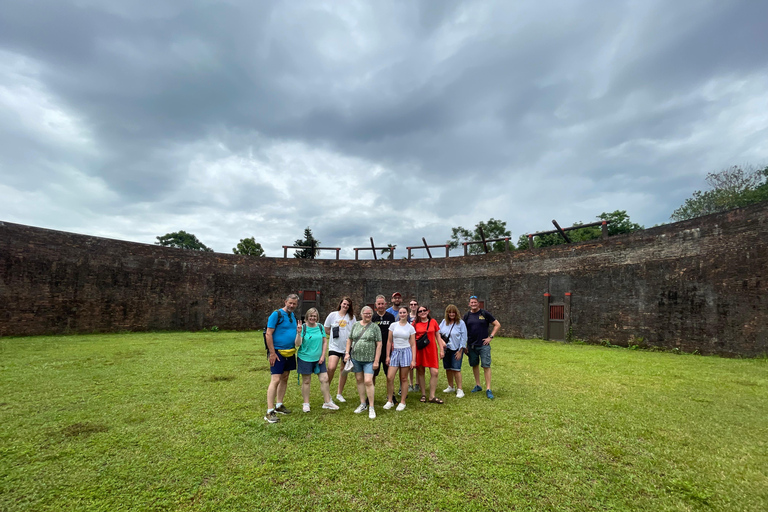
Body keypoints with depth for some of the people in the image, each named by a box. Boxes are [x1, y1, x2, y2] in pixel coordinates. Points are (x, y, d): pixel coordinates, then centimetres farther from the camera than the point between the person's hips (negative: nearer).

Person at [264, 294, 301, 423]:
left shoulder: (293, 316, 11)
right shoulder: (276, 314, -12)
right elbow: (268, 334, -15)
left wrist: (299, 331, -4)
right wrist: (272, 353, -17)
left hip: (290, 352, 8)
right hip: (278, 352, -8)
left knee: (284, 379, 14)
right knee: (275, 380, -9)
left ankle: (279, 405, 26)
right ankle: (270, 412, -4)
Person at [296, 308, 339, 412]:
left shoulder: (320, 327, 4)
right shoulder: (303, 328, -8)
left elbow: (325, 342, 8)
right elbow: (298, 344, -13)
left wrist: (323, 356, 0)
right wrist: (299, 333, -28)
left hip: (319, 359, 4)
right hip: (305, 358, -3)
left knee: (324, 379, 3)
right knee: (306, 381, 8)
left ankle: (327, 402, 17)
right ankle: (306, 404, 24)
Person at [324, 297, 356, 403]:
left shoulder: (352, 317, 5)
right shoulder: (333, 315, 3)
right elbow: (326, 330, 10)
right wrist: (335, 333, 2)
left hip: (347, 347, 2)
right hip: (334, 346, -2)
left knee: (344, 370, 8)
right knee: (331, 368, -19)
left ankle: (339, 393, 24)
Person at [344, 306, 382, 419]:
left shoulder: (375, 327, -4)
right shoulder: (355, 325, 7)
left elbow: (379, 344, -6)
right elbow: (349, 339, 14)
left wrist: (376, 360, -10)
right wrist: (347, 353, 3)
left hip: (369, 359, -4)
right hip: (355, 358, 4)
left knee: (368, 381, -9)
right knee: (359, 380, 12)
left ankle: (371, 407, 4)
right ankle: (363, 404, 27)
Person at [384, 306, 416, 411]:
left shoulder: (411, 328, 4)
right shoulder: (393, 325, 5)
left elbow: (413, 345, 4)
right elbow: (389, 341, 7)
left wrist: (413, 359, -2)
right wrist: (388, 356, 3)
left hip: (406, 352, -1)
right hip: (395, 352, 1)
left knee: (404, 378, 4)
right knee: (389, 377, -5)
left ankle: (402, 402, 17)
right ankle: (390, 401, 12)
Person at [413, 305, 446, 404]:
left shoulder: (433, 322, 4)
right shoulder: (415, 323, 1)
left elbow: (438, 336, 10)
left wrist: (441, 349, 6)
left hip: (431, 350, 1)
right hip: (419, 350, 0)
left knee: (434, 372, -6)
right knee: (420, 372, 6)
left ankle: (432, 396, 6)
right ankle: (423, 395, 21)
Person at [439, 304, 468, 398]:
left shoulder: (461, 323, -7)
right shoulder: (444, 322, 5)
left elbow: (463, 338, -7)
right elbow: (438, 333, 10)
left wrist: (460, 351, -9)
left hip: (456, 349, -4)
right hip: (446, 349, 4)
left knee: (456, 369, -7)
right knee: (448, 368, 11)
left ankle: (459, 389, 4)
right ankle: (451, 387, 28)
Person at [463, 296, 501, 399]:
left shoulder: (485, 314, -1)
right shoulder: (467, 316, 6)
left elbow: (497, 325, 2)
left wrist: (490, 337, -5)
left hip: (483, 345, -3)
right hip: (471, 345, 3)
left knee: (486, 366, -5)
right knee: (474, 365, 12)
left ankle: (488, 389, 1)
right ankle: (477, 385, 27)